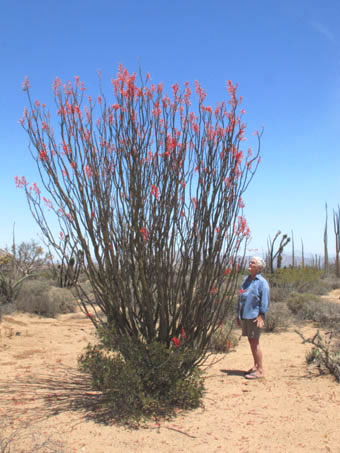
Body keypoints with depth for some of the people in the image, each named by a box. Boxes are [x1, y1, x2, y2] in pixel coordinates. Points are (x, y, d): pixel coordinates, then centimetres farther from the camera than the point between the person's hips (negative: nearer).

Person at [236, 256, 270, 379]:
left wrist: (261, 316, -18)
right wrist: (238, 315, 18)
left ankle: (260, 370, 2)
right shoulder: (246, 279, 14)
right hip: (244, 316, 7)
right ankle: (255, 366, 26)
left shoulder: (262, 282, -9)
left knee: (255, 342, -5)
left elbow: (265, 301, -12)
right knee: (251, 342, 14)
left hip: (255, 317, -7)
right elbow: (240, 298, 18)